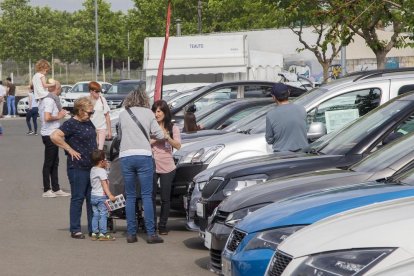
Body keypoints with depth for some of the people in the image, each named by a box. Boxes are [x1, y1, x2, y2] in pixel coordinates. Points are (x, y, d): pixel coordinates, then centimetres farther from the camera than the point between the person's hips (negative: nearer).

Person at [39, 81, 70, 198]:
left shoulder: (45, 100, 14)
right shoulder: (50, 101, -16)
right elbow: (47, 118, -27)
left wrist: (59, 114, 11)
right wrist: (58, 116, -12)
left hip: (51, 134, 10)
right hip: (50, 135, -10)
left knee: (54, 162, 13)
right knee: (48, 163, -3)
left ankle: (56, 189, 19)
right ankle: (46, 190, 3)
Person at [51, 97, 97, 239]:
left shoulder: (88, 123, 13)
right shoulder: (71, 124, -11)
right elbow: (55, 136, -23)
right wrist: (70, 150, -18)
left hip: (92, 166, 8)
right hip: (78, 167, -8)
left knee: (92, 198, 11)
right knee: (78, 198, -3)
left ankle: (93, 229, 18)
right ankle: (75, 230, 3)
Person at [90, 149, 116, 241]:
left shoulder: (93, 170, 12)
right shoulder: (102, 171, -14)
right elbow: (104, 184, -20)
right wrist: (110, 195, -25)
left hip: (93, 195, 8)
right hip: (101, 196, -8)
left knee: (95, 215, 11)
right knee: (103, 215, -5)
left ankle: (94, 233, 10)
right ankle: (102, 234, -7)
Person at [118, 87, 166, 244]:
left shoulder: (122, 115, 11)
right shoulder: (147, 113, 5)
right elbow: (159, 135, 4)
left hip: (125, 156, 2)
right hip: (143, 155, -2)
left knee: (130, 197, 9)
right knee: (147, 196, -1)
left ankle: (131, 234, 7)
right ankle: (151, 234, -4)